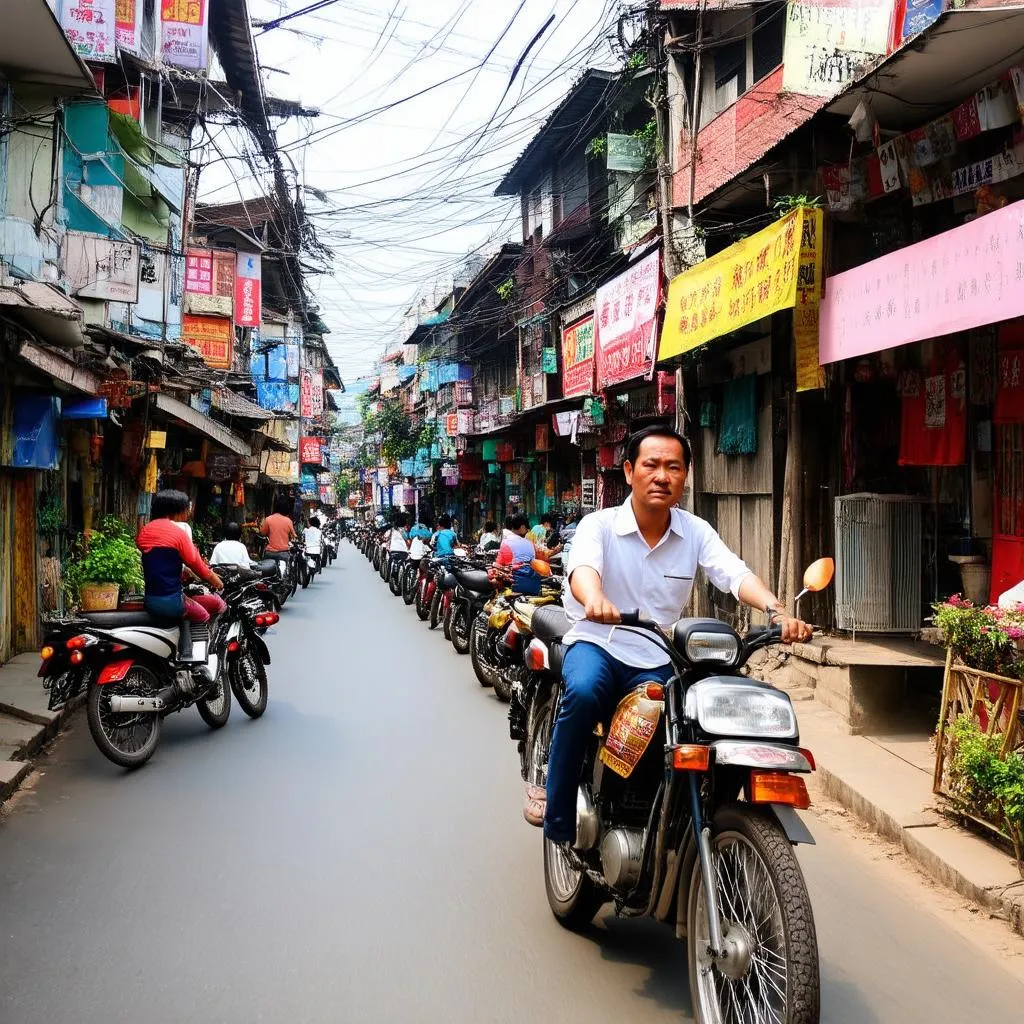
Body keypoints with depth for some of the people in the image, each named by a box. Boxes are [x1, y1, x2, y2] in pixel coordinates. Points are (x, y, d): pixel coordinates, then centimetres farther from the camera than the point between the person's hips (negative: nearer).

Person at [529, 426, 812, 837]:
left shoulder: (696, 532, 2)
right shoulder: (600, 525, -7)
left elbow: (736, 575, -14)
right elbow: (582, 567, -29)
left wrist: (775, 611, -36)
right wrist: (595, 599, -54)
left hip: (657, 662, 3)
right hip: (596, 644, -3)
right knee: (583, 691, -35)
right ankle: (556, 820, -19)